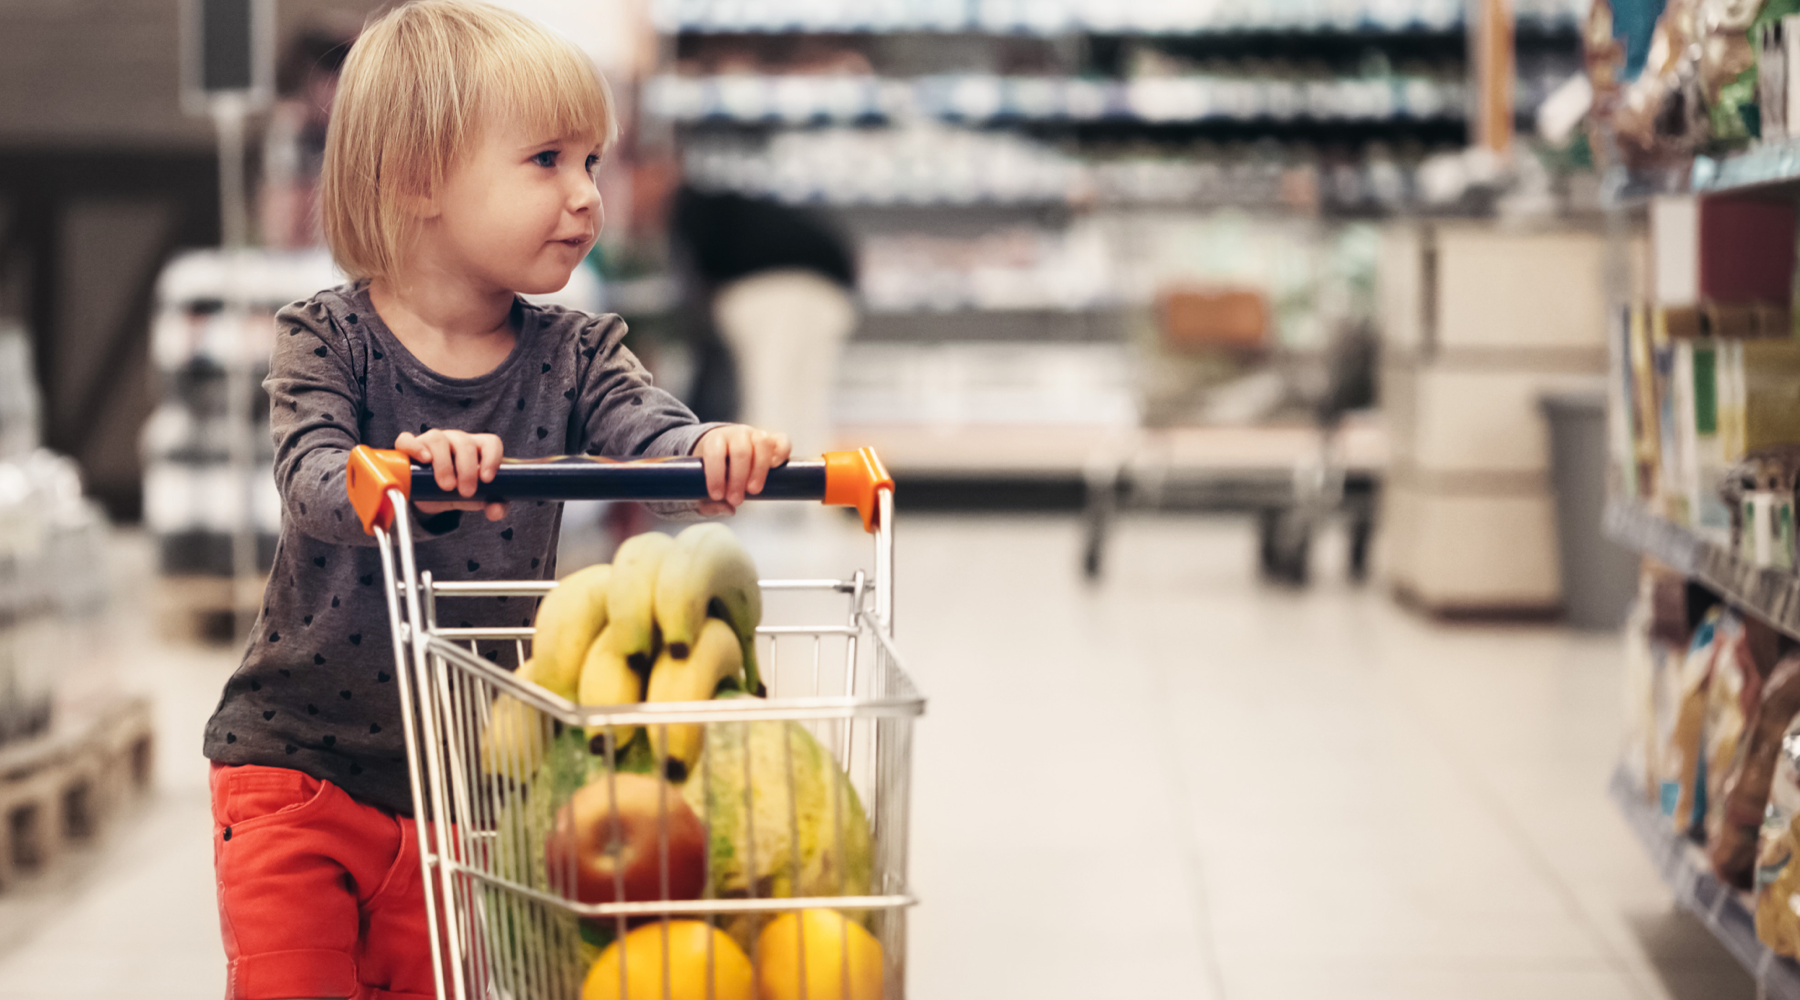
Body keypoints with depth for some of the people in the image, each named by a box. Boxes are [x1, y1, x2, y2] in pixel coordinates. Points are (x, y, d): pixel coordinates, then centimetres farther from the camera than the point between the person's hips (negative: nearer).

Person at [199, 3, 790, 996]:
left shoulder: (572, 356, -2)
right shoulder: (328, 341, -10)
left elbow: (644, 427, -20)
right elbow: (312, 480, -26)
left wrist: (712, 449, -45)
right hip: (297, 768, -3)